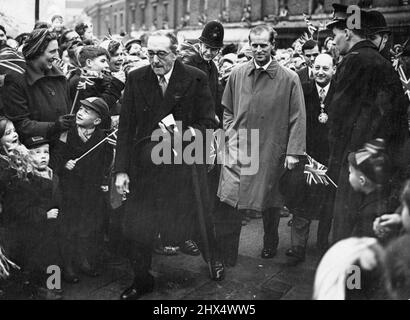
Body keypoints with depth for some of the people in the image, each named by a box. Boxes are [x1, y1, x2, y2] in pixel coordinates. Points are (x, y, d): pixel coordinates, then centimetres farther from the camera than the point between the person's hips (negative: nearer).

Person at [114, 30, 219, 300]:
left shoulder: (196, 79, -7)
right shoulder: (136, 79, 0)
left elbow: (209, 123, -5)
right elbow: (126, 127, 0)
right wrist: (122, 169, -4)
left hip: (185, 166, -1)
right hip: (144, 166, 2)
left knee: (198, 219, 16)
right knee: (138, 228, 7)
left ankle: (213, 258, 46)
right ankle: (142, 280, 29)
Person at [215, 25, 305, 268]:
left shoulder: (289, 79, -4)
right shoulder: (237, 75, 5)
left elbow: (298, 119, -4)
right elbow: (227, 111, 14)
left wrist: (294, 151, -8)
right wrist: (232, 134, 0)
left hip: (272, 152, -1)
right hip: (239, 150, 2)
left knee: (271, 203, 13)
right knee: (227, 204, -5)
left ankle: (270, 245, 38)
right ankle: (226, 257, 8)